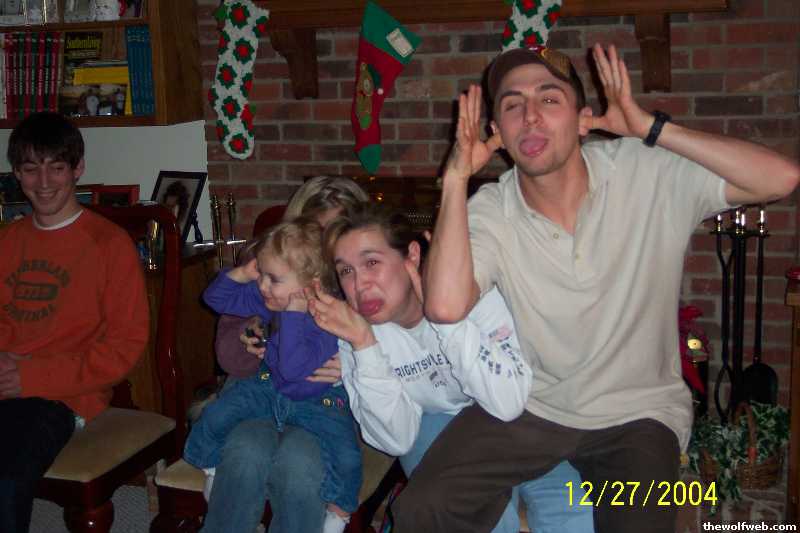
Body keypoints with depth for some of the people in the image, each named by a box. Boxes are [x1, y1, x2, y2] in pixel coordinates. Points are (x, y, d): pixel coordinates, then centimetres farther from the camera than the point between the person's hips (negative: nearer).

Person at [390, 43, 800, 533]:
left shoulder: (649, 172, -11)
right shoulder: (488, 212, -10)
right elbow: (446, 306, -29)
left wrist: (650, 127, -26)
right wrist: (456, 179, -24)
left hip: (637, 412, 0)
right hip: (529, 405, 1)